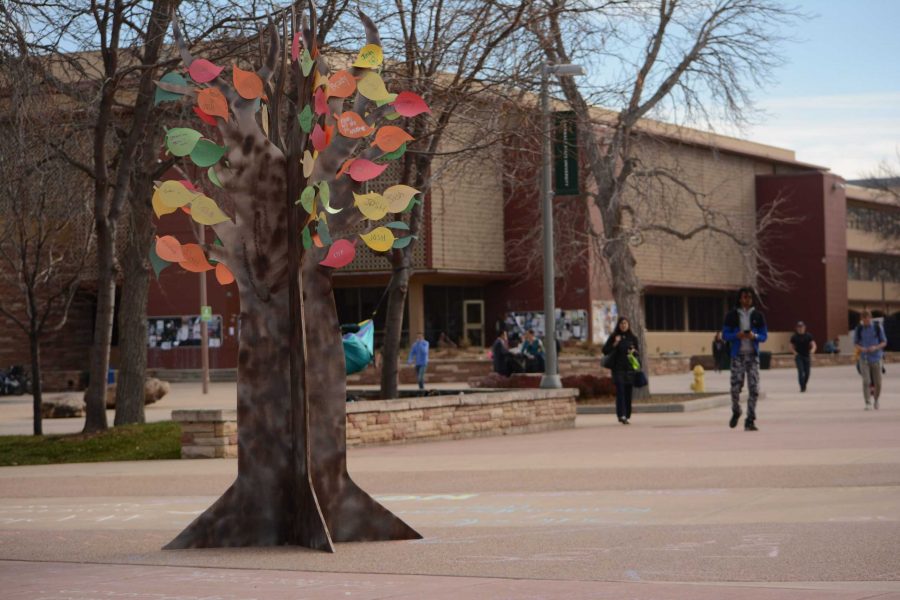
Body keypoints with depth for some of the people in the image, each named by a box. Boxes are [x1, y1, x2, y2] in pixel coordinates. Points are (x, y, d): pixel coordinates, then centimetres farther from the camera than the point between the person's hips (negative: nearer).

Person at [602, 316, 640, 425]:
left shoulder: (633, 338, 9)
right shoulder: (614, 337, 3)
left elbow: (638, 352, 16)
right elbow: (605, 350, 0)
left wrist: (634, 351, -6)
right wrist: (615, 344, -13)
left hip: (630, 368, 3)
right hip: (618, 368, -3)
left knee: (628, 392, 3)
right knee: (620, 391, -14)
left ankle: (627, 415, 12)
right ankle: (621, 415, -22)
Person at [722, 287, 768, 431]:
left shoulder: (758, 316, 7)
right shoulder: (732, 315, 4)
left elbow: (764, 336, 8)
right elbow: (725, 335, 4)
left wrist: (754, 336, -14)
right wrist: (737, 335, -15)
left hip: (753, 355, 1)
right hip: (738, 355, -1)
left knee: (754, 388, -7)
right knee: (735, 387, -4)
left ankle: (750, 421, -3)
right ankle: (736, 412, 25)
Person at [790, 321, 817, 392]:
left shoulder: (808, 336, 0)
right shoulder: (794, 337, 0)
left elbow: (813, 345, -5)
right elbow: (792, 347, 7)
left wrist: (812, 351, -25)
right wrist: (795, 353, -12)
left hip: (807, 356, 1)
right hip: (798, 356, -1)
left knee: (807, 372, 4)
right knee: (800, 371, -14)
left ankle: (804, 385, 29)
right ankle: (802, 387, -12)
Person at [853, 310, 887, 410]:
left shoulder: (877, 328, -2)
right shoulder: (858, 329, 0)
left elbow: (884, 342, 2)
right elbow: (855, 344, 7)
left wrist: (875, 347, -19)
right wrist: (861, 348, -17)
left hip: (876, 359, 0)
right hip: (864, 359, 0)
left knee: (877, 383, 5)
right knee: (866, 381, -16)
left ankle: (876, 399, 33)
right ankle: (868, 404, -13)